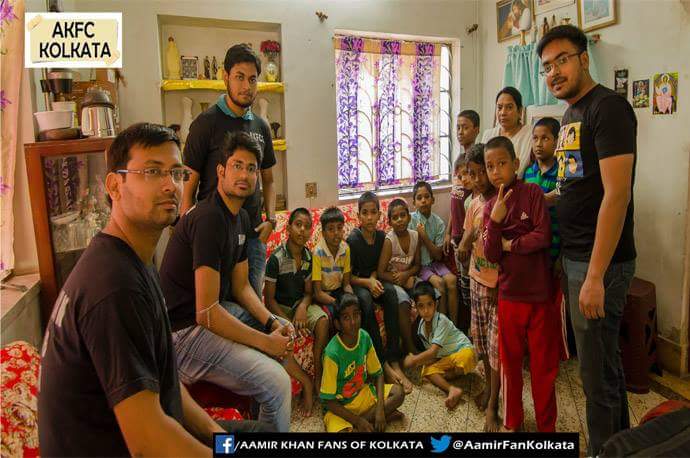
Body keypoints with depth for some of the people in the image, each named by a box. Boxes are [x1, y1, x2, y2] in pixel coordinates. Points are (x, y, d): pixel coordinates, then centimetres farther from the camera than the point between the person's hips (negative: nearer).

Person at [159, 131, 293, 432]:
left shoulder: (241, 217, 8)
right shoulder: (208, 218, -23)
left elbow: (241, 286, 13)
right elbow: (205, 313, -27)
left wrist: (272, 323, -2)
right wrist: (265, 342, -19)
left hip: (219, 310, 11)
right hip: (184, 330, -10)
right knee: (276, 384, -23)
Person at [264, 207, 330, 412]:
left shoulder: (308, 256, -1)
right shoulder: (277, 258, -17)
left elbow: (308, 291, 5)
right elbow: (269, 298, -12)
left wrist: (303, 307, -17)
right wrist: (287, 322, -23)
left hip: (300, 303, 4)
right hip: (279, 307, -4)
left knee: (322, 320, -27)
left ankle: (318, 373, -11)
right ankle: (306, 381, -14)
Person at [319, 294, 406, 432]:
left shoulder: (365, 337, -11)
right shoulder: (332, 353, -27)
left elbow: (378, 374, 1)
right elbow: (328, 401, -19)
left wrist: (380, 407, -14)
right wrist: (358, 421, -21)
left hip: (363, 393, 6)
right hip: (340, 406, -6)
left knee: (398, 392, -12)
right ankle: (370, 419, -7)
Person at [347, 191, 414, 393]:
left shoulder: (382, 236, -1)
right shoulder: (352, 239, -14)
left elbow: (377, 266, 10)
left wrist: (374, 279, -11)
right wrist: (367, 282, -25)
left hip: (373, 279, 4)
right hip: (356, 283, -4)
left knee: (390, 291, -30)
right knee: (365, 298, -37)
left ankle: (394, 360, -30)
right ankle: (383, 363, -33)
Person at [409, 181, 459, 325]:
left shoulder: (439, 223, -2)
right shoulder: (410, 220, -8)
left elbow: (438, 255, -6)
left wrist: (424, 236, -16)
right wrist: (418, 236, -20)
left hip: (433, 262, 3)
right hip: (417, 264, -3)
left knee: (451, 279, -22)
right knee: (439, 282, -25)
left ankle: (453, 325, -12)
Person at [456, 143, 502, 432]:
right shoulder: (474, 205, 4)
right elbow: (463, 252, 5)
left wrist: (502, 285, -18)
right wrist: (467, 238, -15)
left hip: (501, 283, -6)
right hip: (477, 279, 6)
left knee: (497, 342, 2)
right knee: (481, 336, 17)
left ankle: (492, 404, 16)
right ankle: (488, 386, 39)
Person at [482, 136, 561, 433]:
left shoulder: (532, 193, -8)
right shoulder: (490, 207, 3)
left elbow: (543, 237, -16)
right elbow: (491, 256, -6)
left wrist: (509, 244, -7)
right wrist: (495, 220, -18)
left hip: (540, 293, -3)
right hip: (509, 294, 4)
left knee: (543, 364, 10)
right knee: (510, 361, 16)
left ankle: (546, 425, 30)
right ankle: (512, 421, 36)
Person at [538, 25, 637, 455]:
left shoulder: (608, 107, -14)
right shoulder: (571, 113, 13)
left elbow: (617, 194, -22)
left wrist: (595, 276, -24)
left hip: (599, 260, -9)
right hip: (575, 255, 9)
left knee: (597, 366, 3)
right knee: (606, 354, 21)